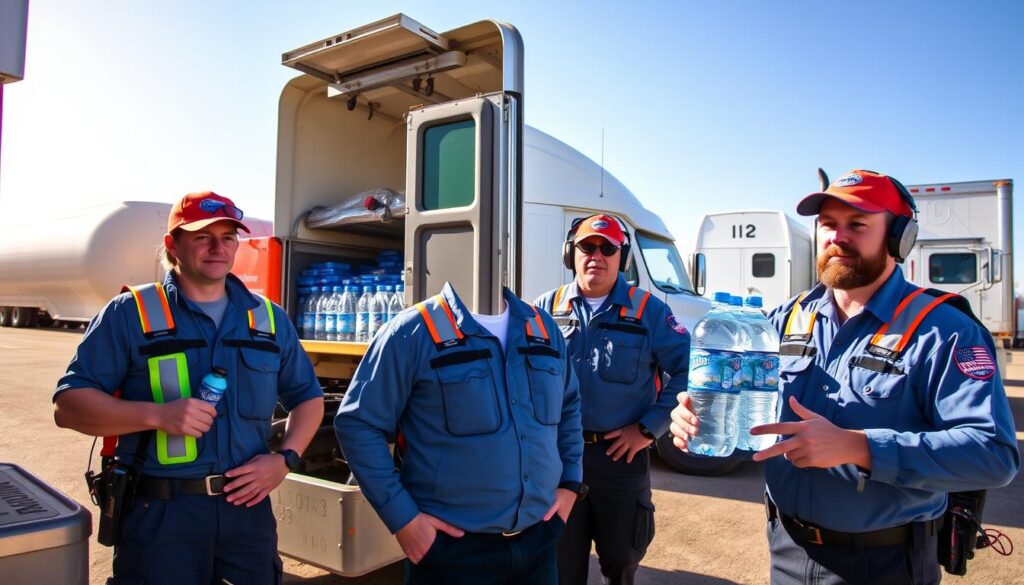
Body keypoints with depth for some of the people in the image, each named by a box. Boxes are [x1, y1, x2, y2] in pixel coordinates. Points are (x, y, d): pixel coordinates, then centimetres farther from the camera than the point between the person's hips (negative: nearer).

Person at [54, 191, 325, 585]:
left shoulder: (269, 318, 8)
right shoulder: (130, 313, -3)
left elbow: (307, 396, 14)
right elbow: (68, 404, -7)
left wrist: (285, 458, -2)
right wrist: (157, 414, -22)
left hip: (247, 508, 4)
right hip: (159, 515, -3)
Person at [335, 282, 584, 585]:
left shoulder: (543, 327, 6)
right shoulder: (415, 330, -12)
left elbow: (569, 406, 18)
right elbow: (357, 423, -11)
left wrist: (569, 483, 10)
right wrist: (402, 518, -13)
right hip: (454, 545, -5)